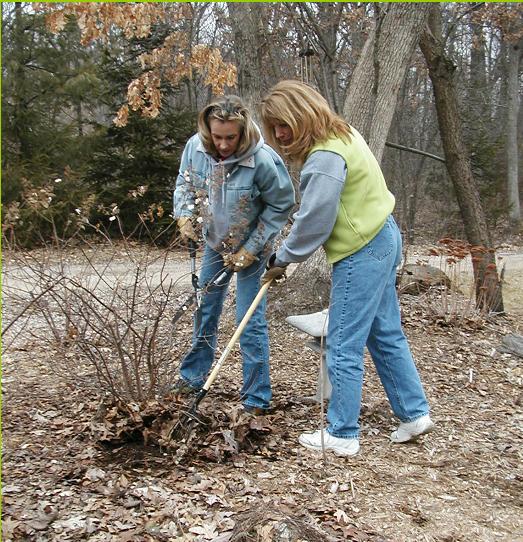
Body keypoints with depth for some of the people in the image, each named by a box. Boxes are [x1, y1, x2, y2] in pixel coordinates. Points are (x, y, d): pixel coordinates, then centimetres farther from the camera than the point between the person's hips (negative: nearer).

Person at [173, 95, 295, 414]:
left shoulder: (263, 161, -30)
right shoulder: (196, 147, -16)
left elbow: (280, 206, -17)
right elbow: (184, 185, 4)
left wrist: (251, 250, -17)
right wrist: (185, 215, -14)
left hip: (250, 248, -5)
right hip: (215, 243, 6)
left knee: (250, 322, -6)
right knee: (205, 310, 18)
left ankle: (257, 399, 8)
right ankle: (194, 376, 38)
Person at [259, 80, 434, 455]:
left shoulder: (325, 158, -22)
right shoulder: (341, 134, 10)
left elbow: (313, 223, -19)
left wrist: (281, 261, -4)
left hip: (362, 252, -11)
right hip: (382, 238, 11)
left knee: (344, 346, -1)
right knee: (386, 334, 18)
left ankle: (342, 435, 10)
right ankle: (415, 413, 28)